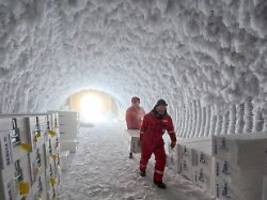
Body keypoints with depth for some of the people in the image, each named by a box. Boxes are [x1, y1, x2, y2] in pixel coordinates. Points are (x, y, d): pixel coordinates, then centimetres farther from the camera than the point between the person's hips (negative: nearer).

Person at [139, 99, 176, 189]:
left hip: (158, 143, 2)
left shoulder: (167, 118, -8)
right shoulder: (148, 117, -17)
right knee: (145, 157, 18)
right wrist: (141, 140, 4)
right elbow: (142, 129, -5)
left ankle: (158, 179, 12)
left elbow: (171, 129, 6)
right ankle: (142, 169, 51)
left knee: (161, 160, -7)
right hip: (147, 142, -2)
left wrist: (173, 140, 8)